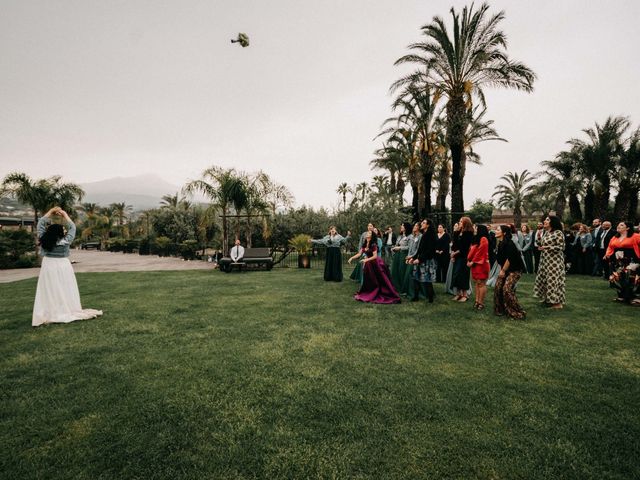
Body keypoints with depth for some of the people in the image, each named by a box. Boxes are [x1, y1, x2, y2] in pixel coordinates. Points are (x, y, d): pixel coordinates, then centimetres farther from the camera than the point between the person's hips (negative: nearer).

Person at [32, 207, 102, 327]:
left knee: (49, 292, 3)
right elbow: (72, 228, 0)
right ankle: (69, 311, 9)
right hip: (63, 267, -1)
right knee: (65, 291, 6)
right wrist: (64, 215, 5)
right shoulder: (65, 242, -11)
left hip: (48, 268, 1)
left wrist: (50, 212, 8)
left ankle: (50, 314, 1)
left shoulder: (44, 240, -6)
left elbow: (40, 224, 4)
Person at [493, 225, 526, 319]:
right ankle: (500, 310, 14)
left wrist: (503, 270, -15)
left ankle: (517, 312, -4)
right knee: (498, 287, 1)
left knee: (507, 289, -16)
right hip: (505, 269, 8)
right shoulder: (500, 244, 6)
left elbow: (509, 259, -22)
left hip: (515, 270, -8)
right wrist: (501, 269, 7)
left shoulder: (508, 244, -20)